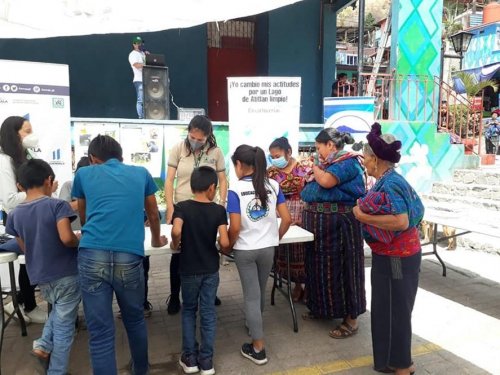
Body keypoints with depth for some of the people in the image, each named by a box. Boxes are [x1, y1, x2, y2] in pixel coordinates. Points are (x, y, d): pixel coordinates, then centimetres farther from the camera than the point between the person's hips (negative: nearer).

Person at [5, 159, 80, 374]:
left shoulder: (15, 214, 2)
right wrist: (79, 242, -6)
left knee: (57, 310, 33)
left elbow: (24, 248, 10)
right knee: (64, 327, 8)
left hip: (39, 277, 6)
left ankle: (44, 344, 20)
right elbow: (66, 238, -26)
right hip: (66, 274, -5)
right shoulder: (57, 205, -15)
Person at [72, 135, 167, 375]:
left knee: (100, 331, 7)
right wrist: (157, 240, 50)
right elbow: (153, 215, 31)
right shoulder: (141, 173, 18)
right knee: (135, 320, 22)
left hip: (91, 256, 0)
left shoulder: (84, 174, 18)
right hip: (129, 258, 1)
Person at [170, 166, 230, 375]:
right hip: (211, 269, 0)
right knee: (208, 312, 12)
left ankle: (190, 358, 22)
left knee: (189, 311, 18)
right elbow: (224, 242, -19)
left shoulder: (182, 207, -11)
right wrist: (223, 251, 3)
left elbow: (176, 231, -29)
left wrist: (175, 245, -9)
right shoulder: (219, 210, -10)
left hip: (189, 269, 0)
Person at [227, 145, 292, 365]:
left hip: (245, 250, -4)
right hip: (268, 248, 4)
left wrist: (229, 246, -1)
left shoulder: (236, 189, -14)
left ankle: (258, 349, 13)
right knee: (260, 291, 23)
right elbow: (287, 219, -3)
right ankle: (254, 324, 46)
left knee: (251, 296, 6)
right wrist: (276, 237, 13)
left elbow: (235, 227, -19)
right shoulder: (273, 185, -3)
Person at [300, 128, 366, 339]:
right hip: (320, 223, 9)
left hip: (339, 223, -9)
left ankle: (351, 319, 10)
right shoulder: (329, 163, 14)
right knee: (320, 264, 16)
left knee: (339, 267, -2)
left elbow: (326, 181, -26)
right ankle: (322, 307, 32)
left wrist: (315, 168, -7)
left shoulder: (348, 162, -12)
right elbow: (314, 190, 16)